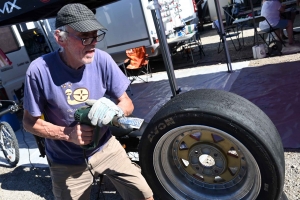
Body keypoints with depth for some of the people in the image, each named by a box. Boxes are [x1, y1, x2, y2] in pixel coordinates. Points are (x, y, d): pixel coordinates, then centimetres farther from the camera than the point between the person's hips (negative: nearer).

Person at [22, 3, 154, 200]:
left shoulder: (102, 60, -16)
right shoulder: (40, 71, -22)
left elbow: (128, 103, -8)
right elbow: (30, 122, -10)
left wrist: (114, 110, -31)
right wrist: (68, 133, -26)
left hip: (107, 147, 2)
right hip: (67, 163, -1)